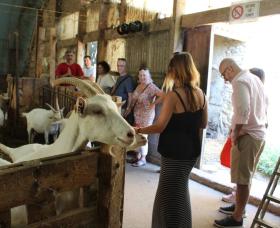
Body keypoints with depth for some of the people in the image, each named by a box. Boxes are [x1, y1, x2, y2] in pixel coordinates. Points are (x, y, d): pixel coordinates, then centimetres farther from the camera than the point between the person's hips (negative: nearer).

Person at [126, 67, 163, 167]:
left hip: (146, 115, -7)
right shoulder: (138, 86, 9)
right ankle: (138, 156, 26)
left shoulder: (151, 87, -15)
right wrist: (130, 107, 2)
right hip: (136, 114, 8)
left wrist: (152, 104, -20)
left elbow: (162, 95, -28)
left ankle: (143, 159, 13)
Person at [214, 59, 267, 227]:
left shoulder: (240, 81, -15)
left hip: (247, 136, -10)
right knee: (246, 176, 19)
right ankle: (239, 206, 34)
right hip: (259, 134, 10)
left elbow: (243, 111, -27)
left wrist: (236, 135, -16)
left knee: (242, 178, -1)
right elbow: (263, 107, 20)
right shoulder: (255, 79, 14)